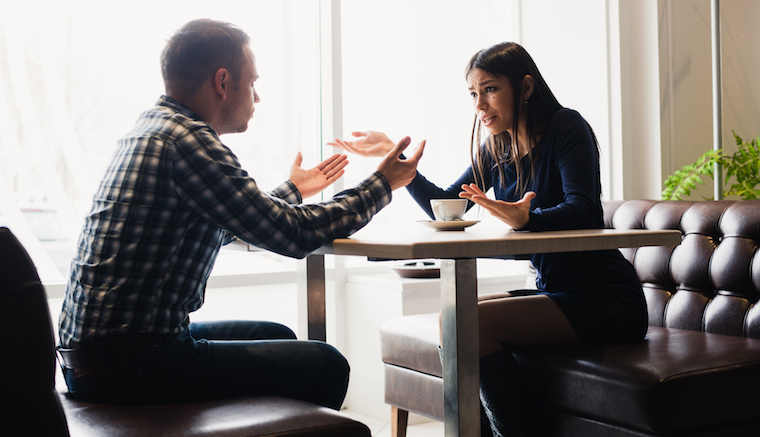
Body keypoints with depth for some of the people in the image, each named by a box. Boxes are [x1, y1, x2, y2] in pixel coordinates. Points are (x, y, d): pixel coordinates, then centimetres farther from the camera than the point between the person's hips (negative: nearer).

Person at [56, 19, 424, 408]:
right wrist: (382, 184, -1)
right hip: (130, 367, -10)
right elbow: (295, 234, -16)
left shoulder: (152, 126, 13)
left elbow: (227, 226, 29)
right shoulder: (188, 140, -17)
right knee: (325, 366, -5)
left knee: (277, 337, 25)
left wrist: (292, 190, 43)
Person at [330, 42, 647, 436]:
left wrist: (526, 218, -43)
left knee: (476, 321, -23)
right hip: (555, 291, 8)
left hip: (606, 300, -8)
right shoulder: (497, 149, 11)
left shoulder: (565, 127, -11)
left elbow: (581, 210, -24)